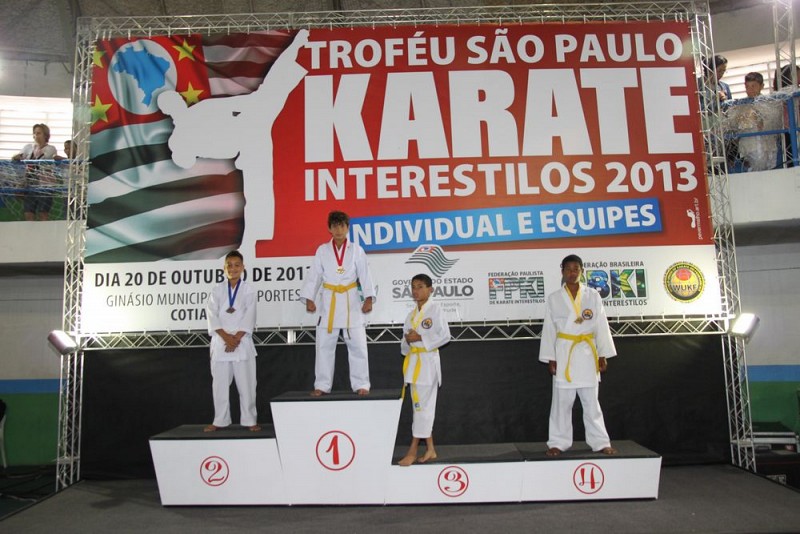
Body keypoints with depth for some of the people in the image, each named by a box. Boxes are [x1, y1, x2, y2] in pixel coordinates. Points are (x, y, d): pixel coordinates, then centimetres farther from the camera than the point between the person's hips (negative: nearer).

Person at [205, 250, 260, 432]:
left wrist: (236, 338, -14)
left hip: (242, 342, -2)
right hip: (220, 342, 2)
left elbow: (249, 318, -5)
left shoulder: (248, 290, 3)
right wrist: (226, 337, -14)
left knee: (246, 383, 0)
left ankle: (249, 420, 10)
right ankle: (220, 421, 18)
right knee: (220, 383, 7)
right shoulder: (217, 290, 7)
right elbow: (212, 317, -2)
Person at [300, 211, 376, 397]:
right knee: (324, 346, 5)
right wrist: (309, 299, -6)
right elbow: (314, 276, 4)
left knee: (358, 345, 1)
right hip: (329, 302, 1)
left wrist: (368, 298, -15)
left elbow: (365, 275, -3)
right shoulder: (322, 250, 5)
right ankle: (322, 385, 14)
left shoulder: (356, 250, 2)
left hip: (351, 302, -1)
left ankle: (361, 385, 10)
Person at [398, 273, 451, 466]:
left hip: (428, 361, -7)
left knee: (422, 405, -4)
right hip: (413, 361, 7)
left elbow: (444, 336, -14)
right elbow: (405, 340, 17)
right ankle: (430, 450, 21)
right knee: (424, 406, 12)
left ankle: (413, 451, 3)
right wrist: (407, 340, -5)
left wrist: (420, 338, -17)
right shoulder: (412, 314, 15)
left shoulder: (435, 310, -7)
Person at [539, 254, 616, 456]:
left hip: (587, 354, 1)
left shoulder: (593, 295, 2)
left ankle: (600, 442, 20)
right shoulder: (554, 298, 0)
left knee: (591, 401, 10)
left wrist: (603, 355, 0)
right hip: (564, 353, -1)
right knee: (562, 401, 5)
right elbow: (549, 330, 1)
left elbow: (601, 326, 3)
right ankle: (558, 442, 14)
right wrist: (550, 359, -2)